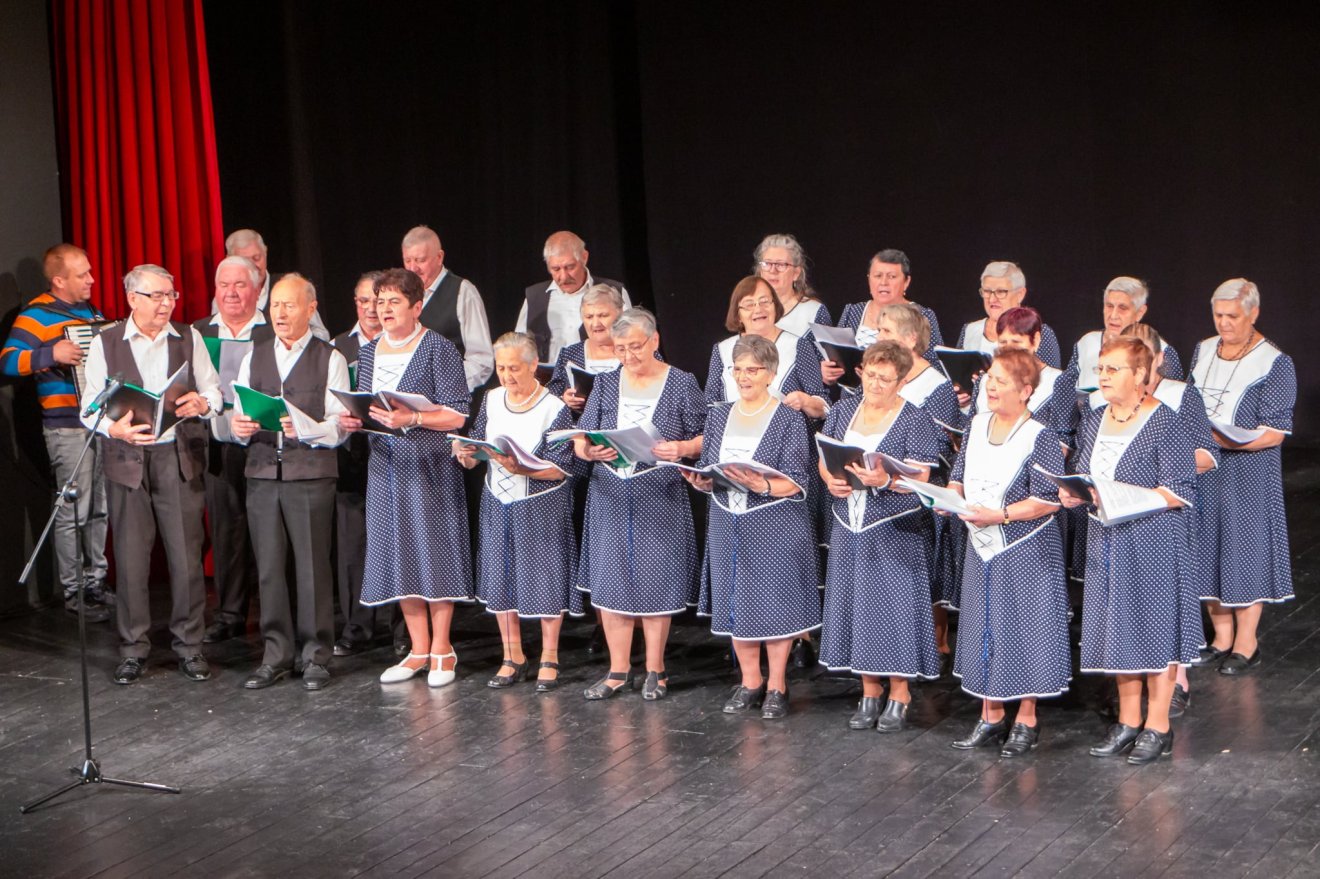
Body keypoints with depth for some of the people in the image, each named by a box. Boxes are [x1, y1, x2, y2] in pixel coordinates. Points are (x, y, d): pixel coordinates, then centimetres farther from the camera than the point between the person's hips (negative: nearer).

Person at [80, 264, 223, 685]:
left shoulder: (189, 338, 7)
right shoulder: (105, 343, 3)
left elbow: (213, 391, 8)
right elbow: (90, 406, 0)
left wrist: (202, 404, -16)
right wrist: (115, 428, -20)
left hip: (179, 457, 1)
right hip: (127, 460, -1)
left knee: (186, 554, 2)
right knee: (131, 557, 2)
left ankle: (189, 646, 13)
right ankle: (133, 650, 13)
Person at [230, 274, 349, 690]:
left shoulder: (330, 359, 2)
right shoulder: (254, 357, 15)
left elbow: (340, 425, -5)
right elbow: (240, 414, 13)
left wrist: (307, 429, -23)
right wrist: (239, 425, -10)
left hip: (311, 472, -4)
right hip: (262, 470, 4)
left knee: (312, 565, -1)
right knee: (268, 566, 6)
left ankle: (315, 656, 9)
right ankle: (276, 655, 15)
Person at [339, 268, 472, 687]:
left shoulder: (438, 349, -5)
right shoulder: (368, 353, 13)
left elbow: (457, 414, -11)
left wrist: (411, 419, -23)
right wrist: (350, 420, -3)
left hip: (431, 467, -6)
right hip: (386, 465, 6)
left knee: (434, 551, -2)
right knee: (398, 555, 6)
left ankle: (441, 650, 8)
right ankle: (419, 649, 16)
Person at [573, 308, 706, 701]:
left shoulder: (682, 383, 1)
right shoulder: (606, 383, 9)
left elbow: (704, 439, 0)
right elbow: (580, 439, 7)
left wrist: (680, 448, -20)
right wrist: (589, 450, -15)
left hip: (660, 497, -3)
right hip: (610, 496, 3)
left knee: (656, 582, 1)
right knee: (610, 580, 4)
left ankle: (655, 671, 14)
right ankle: (617, 672, 14)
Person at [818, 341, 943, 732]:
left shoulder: (915, 421, -7)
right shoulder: (843, 410, 9)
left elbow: (919, 479, -14)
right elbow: (824, 460, 13)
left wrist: (884, 480, -32)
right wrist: (831, 479, -9)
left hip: (896, 534, -5)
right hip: (850, 529, 5)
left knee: (896, 606, -3)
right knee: (855, 606, 8)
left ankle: (899, 696, 10)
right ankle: (869, 693, 21)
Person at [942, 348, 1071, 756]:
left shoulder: (1040, 437, -15)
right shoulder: (977, 424, 4)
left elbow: (1050, 500, -18)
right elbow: (959, 475, 13)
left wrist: (1000, 515, -25)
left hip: (1025, 550, -6)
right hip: (981, 547, 6)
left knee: (1024, 628, 1)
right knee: (983, 627, 11)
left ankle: (1026, 720, 15)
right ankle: (991, 716, 23)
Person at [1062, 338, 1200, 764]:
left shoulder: (1164, 423, -11)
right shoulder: (1092, 423, 10)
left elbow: (1180, 491, -14)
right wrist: (1073, 494, -7)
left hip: (1153, 547, -6)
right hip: (1106, 546, 6)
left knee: (1155, 630, 0)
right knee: (1117, 630, 10)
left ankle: (1158, 727, 10)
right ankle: (1128, 722, 21)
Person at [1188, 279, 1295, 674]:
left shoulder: (1275, 363, -11)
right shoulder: (1203, 351, 7)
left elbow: (1274, 433, -15)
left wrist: (1218, 440, -26)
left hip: (1248, 471, -5)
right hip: (1201, 468, 6)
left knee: (1245, 548, 2)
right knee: (1207, 547, 10)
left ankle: (1246, 642, 16)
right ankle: (1222, 636, 25)